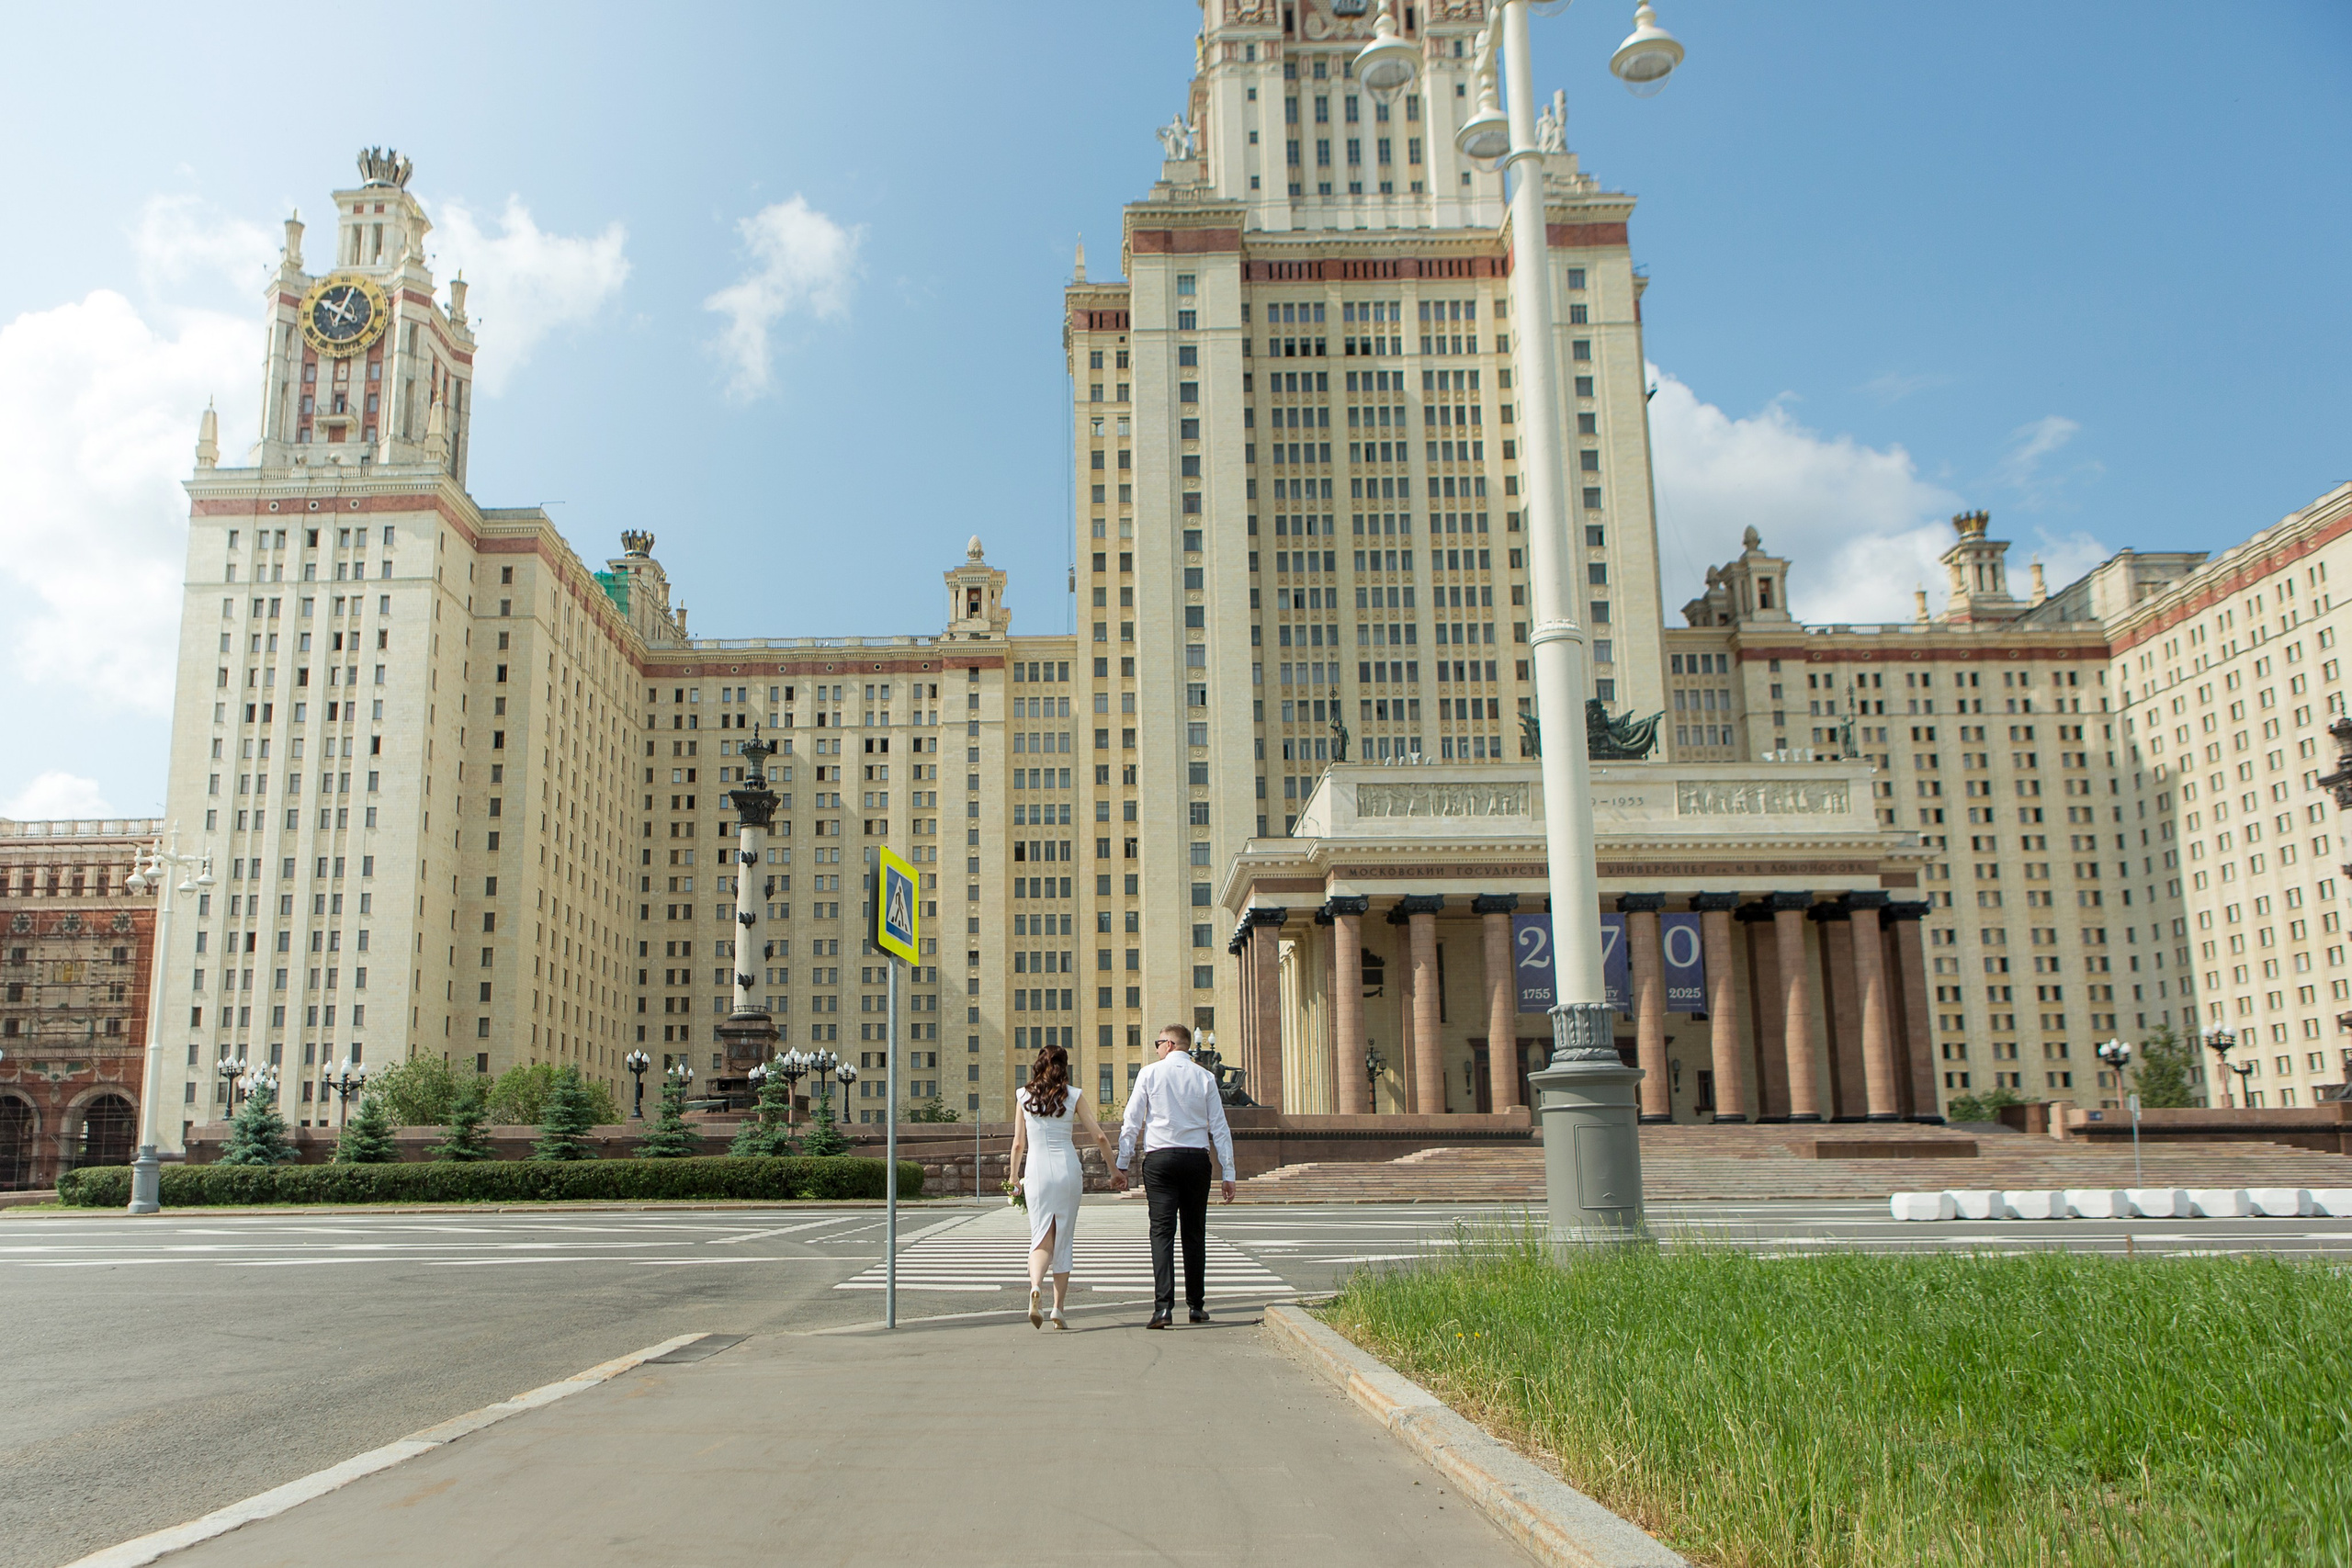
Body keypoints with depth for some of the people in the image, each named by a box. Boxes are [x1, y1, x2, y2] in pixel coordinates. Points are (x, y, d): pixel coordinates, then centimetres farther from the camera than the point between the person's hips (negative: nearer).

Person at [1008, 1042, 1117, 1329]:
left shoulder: (1025, 1098, 5)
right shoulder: (1074, 1097, 1)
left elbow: (1018, 1144, 8)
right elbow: (1099, 1137, 0)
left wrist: (1015, 1178, 22)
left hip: (1036, 1171, 0)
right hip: (1067, 1169, 0)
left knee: (1041, 1238, 4)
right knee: (1064, 1239, 10)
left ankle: (1035, 1286, -26)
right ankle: (1058, 1308, 8)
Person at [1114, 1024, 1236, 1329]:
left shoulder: (1150, 1073, 1)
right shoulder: (1205, 1077, 4)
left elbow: (1132, 1122, 0)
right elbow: (1219, 1127, 3)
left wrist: (1122, 1165, 6)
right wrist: (1228, 1172, 6)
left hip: (1159, 1159, -2)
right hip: (1197, 1158, 2)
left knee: (1162, 1231, -4)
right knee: (1194, 1233, 12)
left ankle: (1164, 1306, -16)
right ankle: (1196, 1305, 17)